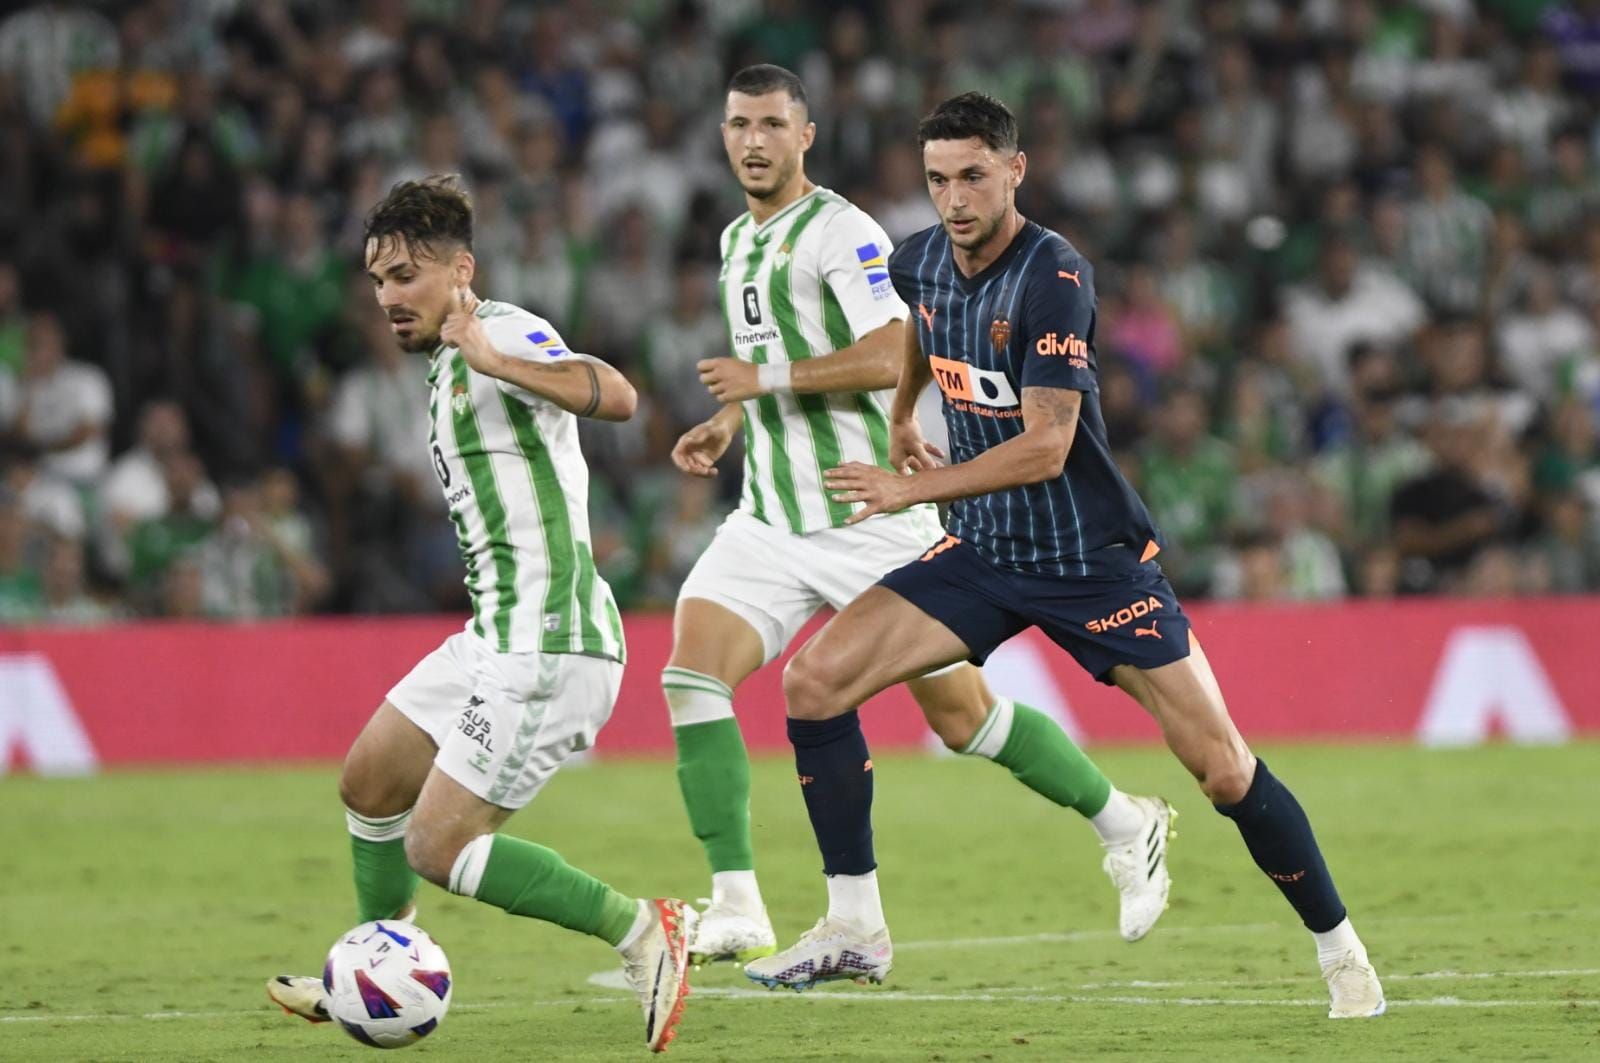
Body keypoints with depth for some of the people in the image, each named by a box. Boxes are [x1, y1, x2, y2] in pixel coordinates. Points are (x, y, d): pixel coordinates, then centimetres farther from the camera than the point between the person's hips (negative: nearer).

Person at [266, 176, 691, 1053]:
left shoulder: (504, 334, -13)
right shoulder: (447, 366, 18)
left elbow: (615, 397, -33)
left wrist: (496, 360, -41)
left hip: (548, 645, -11)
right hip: (495, 638, 11)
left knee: (439, 847, -13)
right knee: (368, 784, 21)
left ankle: (641, 931, -6)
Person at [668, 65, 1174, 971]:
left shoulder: (841, 230, -11)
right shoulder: (739, 242, 16)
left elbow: (891, 358, -22)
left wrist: (768, 376, -21)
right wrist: (729, 423, 13)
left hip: (869, 516, -7)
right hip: (772, 518, 7)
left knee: (960, 713, 0)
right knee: (692, 675, -15)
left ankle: (1126, 827, 22)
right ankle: (737, 907, -16)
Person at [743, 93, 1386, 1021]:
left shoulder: (1053, 280, -22)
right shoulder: (922, 263, 0)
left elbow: (1045, 448, -28)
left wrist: (914, 488, -29)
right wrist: (902, 422, 34)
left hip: (1094, 558, -6)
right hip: (984, 553, 6)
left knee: (1225, 771, -10)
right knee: (814, 681, -10)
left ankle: (1339, 947, 11)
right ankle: (855, 927, -1)